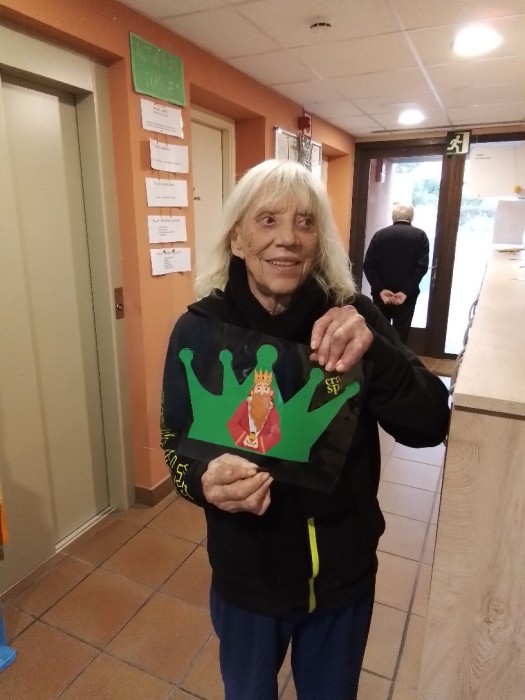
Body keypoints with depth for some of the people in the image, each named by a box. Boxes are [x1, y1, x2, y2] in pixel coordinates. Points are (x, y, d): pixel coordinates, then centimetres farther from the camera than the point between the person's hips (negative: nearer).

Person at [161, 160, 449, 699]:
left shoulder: (352, 316, -15)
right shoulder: (200, 329, -16)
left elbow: (429, 427, -16)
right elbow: (177, 444, -10)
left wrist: (374, 353, -35)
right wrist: (205, 477, -32)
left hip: (344, 570, 1)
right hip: (247, 574, 0)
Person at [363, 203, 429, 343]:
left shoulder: (380, 234, 6)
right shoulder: (420, 235, 3)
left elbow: (368, 265, -4)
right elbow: (422, 266, -9)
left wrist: (380, 290, -10)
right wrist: (405, 292, -13)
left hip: (382, 294, 2)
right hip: (406, 295, -1)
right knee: (400, 336, 2)